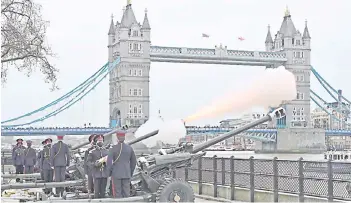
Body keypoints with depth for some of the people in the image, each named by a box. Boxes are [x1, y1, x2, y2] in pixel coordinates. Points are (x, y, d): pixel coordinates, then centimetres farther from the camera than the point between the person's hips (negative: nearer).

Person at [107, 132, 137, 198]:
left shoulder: (113, 149, -9)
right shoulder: (129, 148, 2)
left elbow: (109, 162, -14)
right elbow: (133, 162, 8)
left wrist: (110, 173, 1)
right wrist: (131, 173, 17)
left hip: (116, 174, -3)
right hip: (126, 175, 3)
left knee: (117, 195, 2)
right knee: (126, 194, 7)